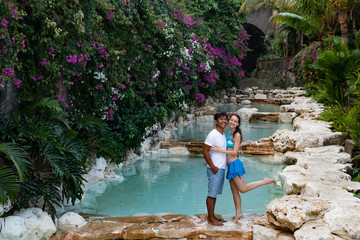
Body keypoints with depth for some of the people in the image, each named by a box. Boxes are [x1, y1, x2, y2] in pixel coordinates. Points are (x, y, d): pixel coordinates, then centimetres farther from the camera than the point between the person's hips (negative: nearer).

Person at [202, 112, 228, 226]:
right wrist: (213, 167, -18)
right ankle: (211, 218, 3)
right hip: (214, 169, -9)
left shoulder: (223, 135, 13)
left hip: (221, 168, 9)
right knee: (211, 194, -3)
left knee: (215, 193, 14)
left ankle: (211, 216, 21)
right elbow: (205, 151, -19)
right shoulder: (213, 135, -16)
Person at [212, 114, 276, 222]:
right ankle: (239, 213, 20)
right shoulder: (229, 134, 13)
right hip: (230, 165, 8)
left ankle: (266, 181, 4)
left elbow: (234, 152, -17)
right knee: (234, 190, 11)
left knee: (243, 189, -6)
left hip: (235, 164, -8)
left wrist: (220, 150, -21)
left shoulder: (237, 135, -12)